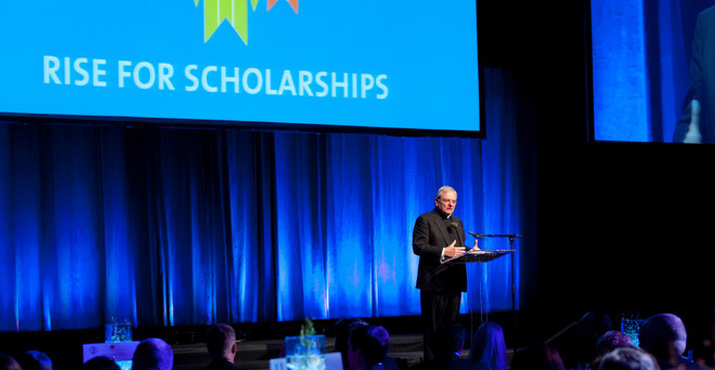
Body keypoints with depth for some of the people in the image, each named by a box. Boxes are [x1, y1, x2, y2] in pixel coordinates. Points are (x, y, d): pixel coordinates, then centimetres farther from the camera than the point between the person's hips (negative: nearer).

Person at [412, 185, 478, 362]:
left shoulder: (457, 222, 21)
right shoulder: (425, 220, -2)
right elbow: (418, 246, -12)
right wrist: (444, 252, -23)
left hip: (454, 281, 7)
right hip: (434, 281, -7)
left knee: (451, 325, 9)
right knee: (433, 326, -4)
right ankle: (432, 361, -1)